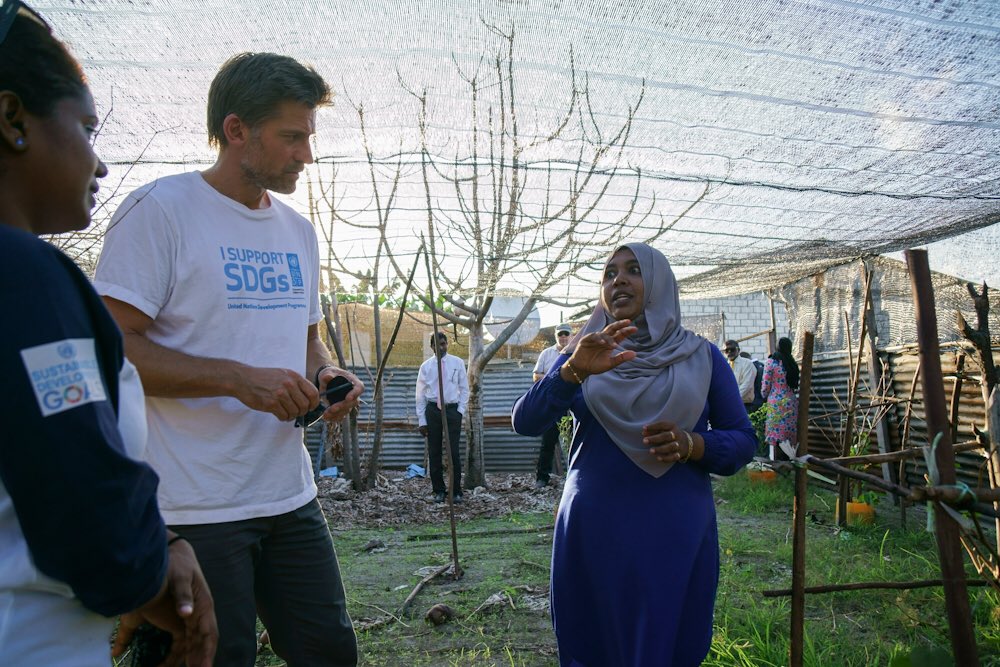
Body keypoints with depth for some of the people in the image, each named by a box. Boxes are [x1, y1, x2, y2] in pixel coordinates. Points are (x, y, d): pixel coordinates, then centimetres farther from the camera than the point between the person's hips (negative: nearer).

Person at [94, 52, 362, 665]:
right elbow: (114, 346, -14)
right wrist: (239, 379, -23)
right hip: (196, 509, -6)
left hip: (292, 496, 7)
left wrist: (325, 375, -1)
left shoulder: (299, 231, 12)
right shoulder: (158, 211, -9)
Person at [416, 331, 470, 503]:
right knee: (434, 452, 6)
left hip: (452, 410, -1)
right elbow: (420, 394, 5)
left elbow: (464, 389, 7)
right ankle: (438, 490, 18)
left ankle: (456, 491, 9)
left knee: (454, 452, -2)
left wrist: (460, 411, -4)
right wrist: (421, 420, 1)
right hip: (432, 410, 1)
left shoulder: (457, 363, 2)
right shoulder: (426, 366, 3)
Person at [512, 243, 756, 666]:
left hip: (676, 537, 0)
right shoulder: (585, 354, 4)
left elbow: (743, 440, 4)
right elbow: (525, 422, -9)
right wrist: (572, 371, -26)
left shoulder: (701, 357, 3)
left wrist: (692, 445, -17)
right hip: (592, 535, 1)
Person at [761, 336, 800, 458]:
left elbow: (766, 385, -5)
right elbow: (796, 384, 11)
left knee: (774, 434, -4)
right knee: (790, 435, 9)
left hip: (775, 402, -5)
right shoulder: (793, 363, 9)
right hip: (791, 402, 5)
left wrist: (764, 395, 13)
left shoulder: (771, 362, -5)